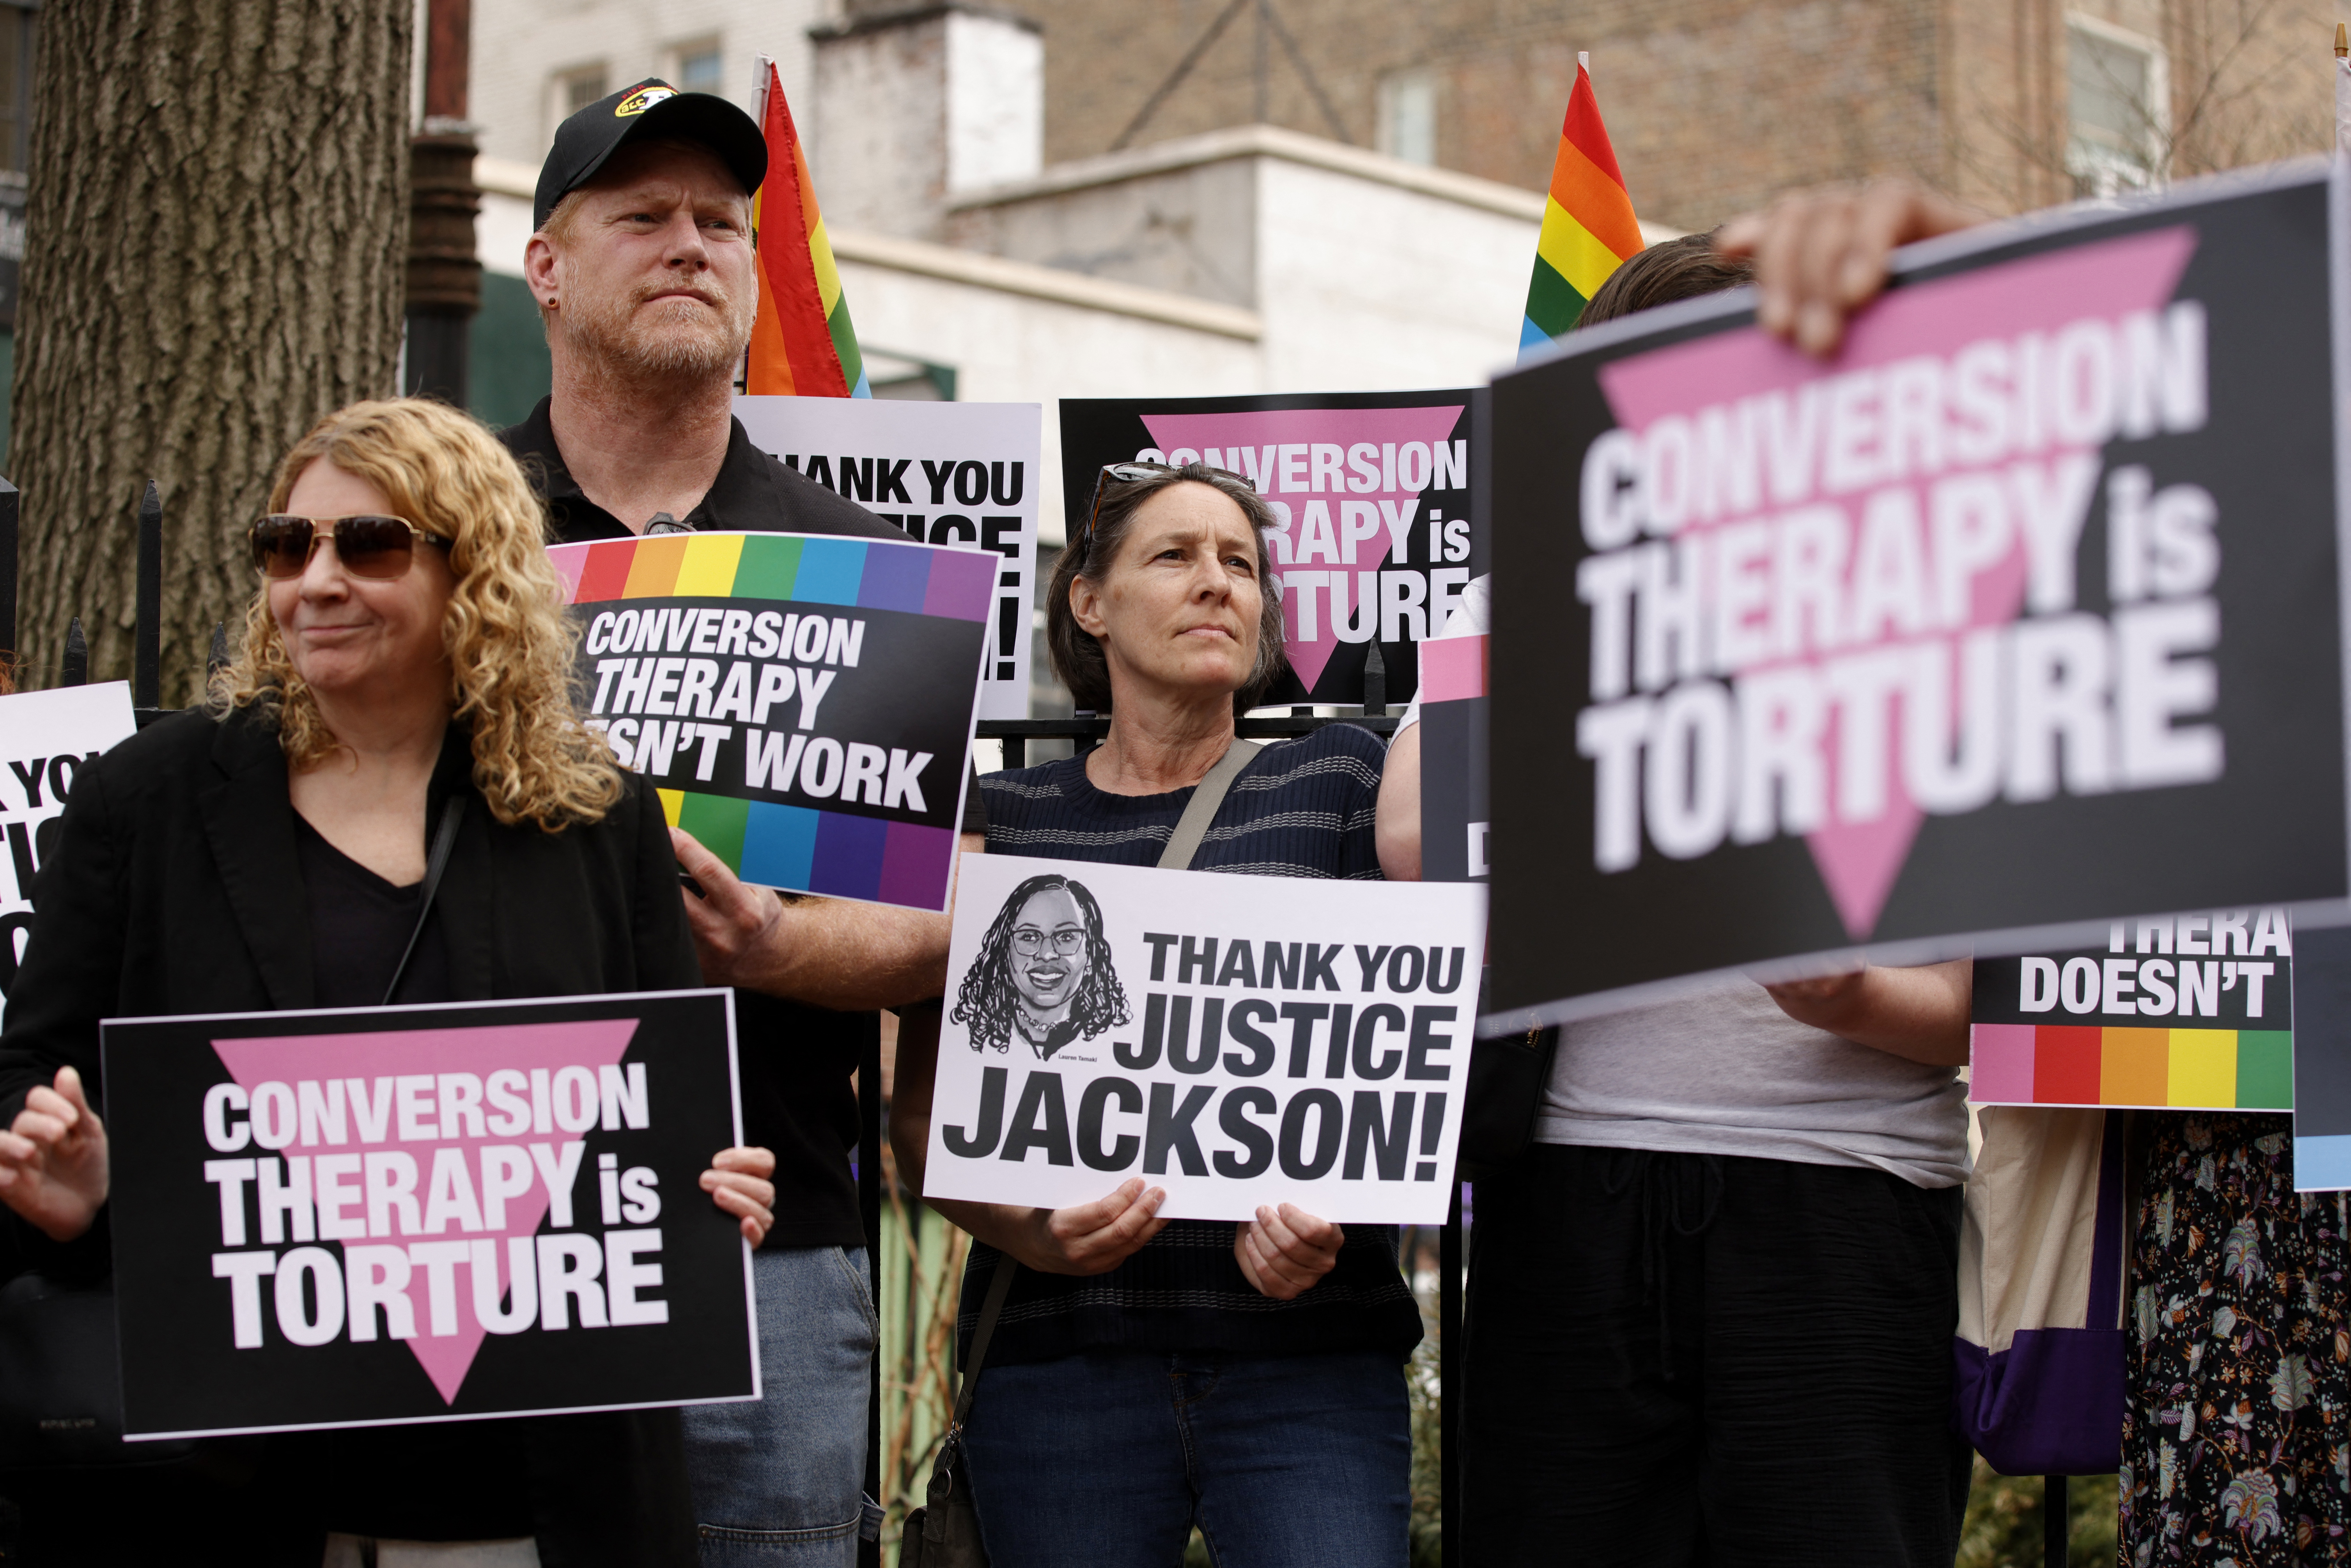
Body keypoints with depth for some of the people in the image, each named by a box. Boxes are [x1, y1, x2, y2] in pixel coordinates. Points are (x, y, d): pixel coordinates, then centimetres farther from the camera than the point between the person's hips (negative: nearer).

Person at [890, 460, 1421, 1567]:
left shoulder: (1337, 781, 10)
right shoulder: (999, 819, 10)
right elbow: (923, 1112, 10)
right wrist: (1022, 1228, -10)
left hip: (1306, 1357, -1)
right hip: (1060, 1353, 1)